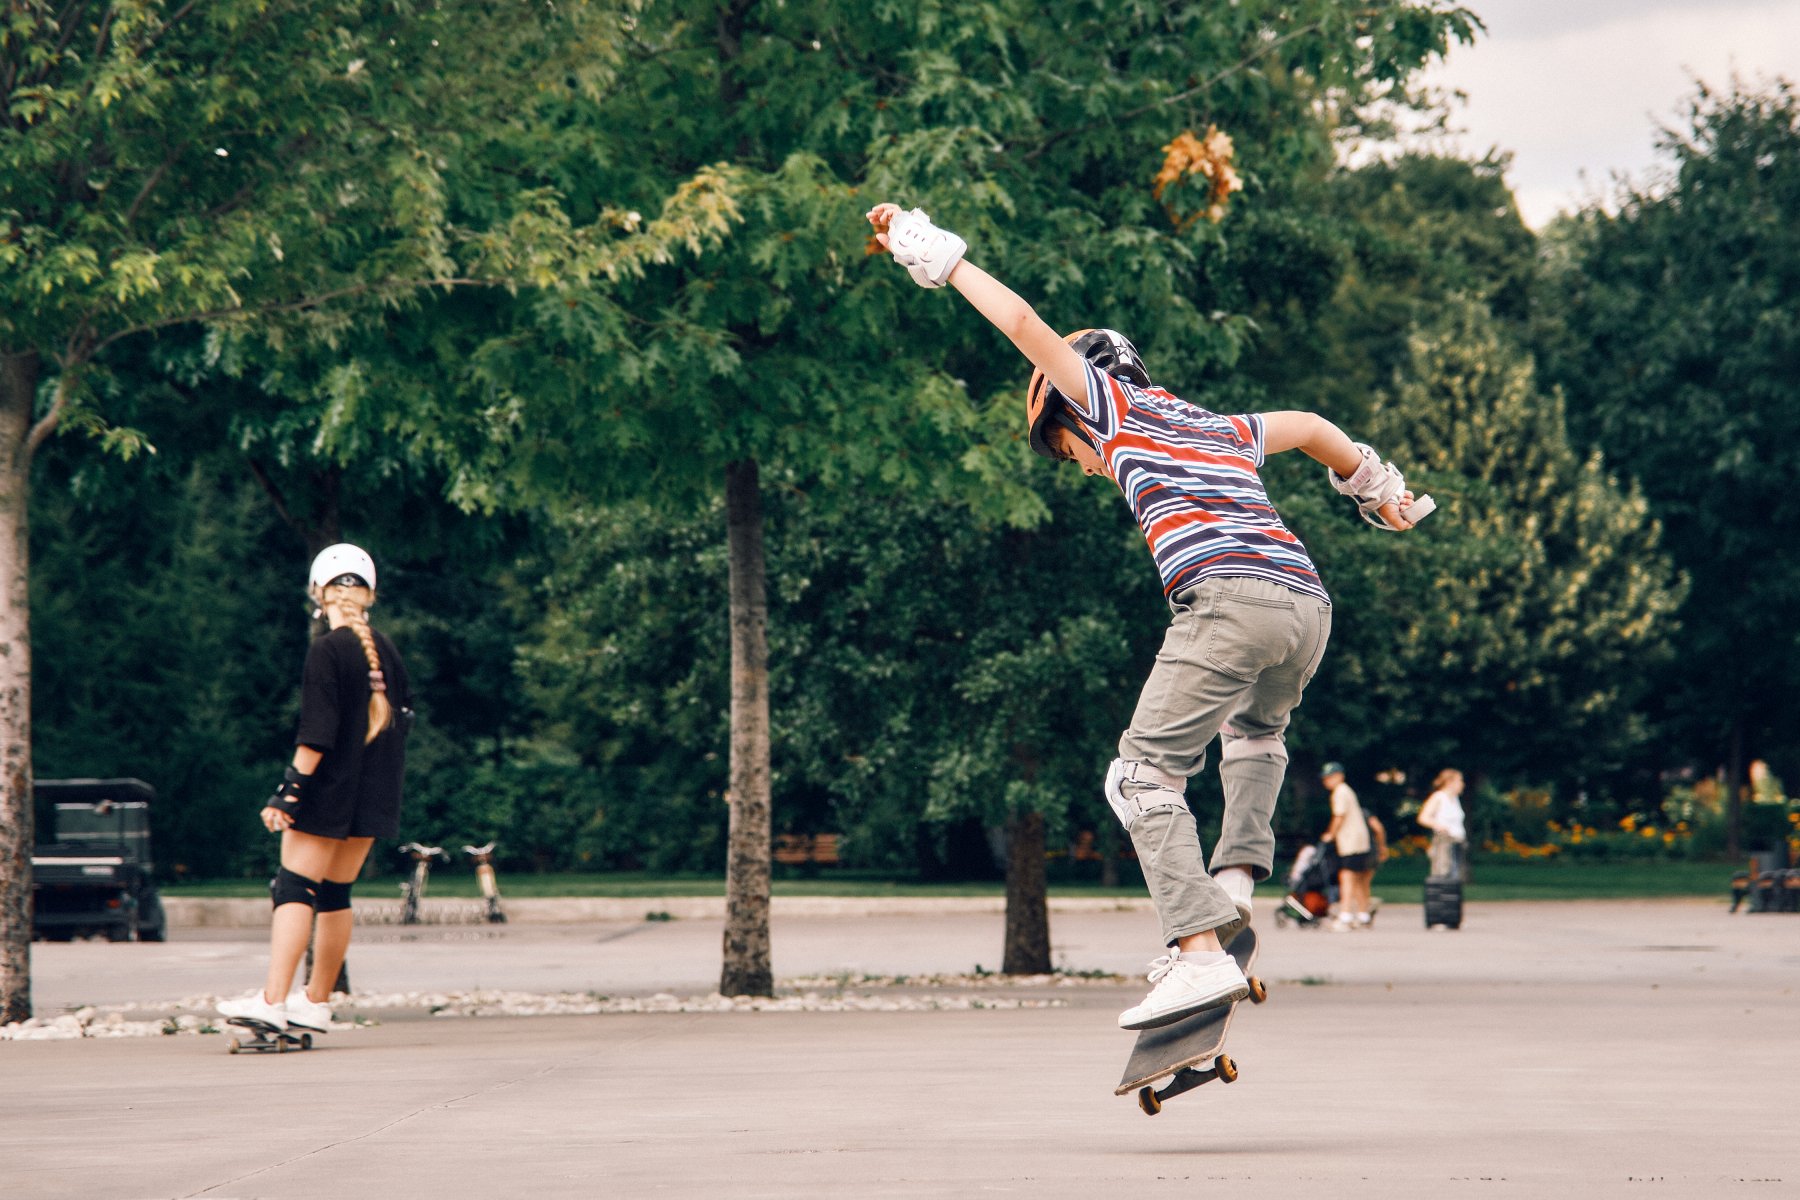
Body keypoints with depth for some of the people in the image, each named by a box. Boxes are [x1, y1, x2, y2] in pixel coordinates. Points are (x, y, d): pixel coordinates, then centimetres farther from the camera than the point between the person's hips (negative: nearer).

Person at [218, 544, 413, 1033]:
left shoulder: (326, 651, -12)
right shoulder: (386, 651, 8)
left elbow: (317, 735, -18)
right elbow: (401, 720, 14)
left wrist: (289, 791, -18)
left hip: (327, 792, -7)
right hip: (371, 796, 7)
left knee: (295, 890, -9)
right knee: (336, 895, 14)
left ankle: (274, 999, -21)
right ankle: (317, 1002, 20)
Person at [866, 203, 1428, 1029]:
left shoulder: (1113, 402, 17)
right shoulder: (1221, 430, 35)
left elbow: (1026, 326, 11)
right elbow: (1312, 428, 52)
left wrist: (935, 256, 20)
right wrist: (1376, 486, 70)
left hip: (1229, 596, -7)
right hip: (1307, 601, 7)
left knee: (1146, 775, -6)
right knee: (1255, 733, 35)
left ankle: (1199, 954, -20)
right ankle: (1237, 875, 13)